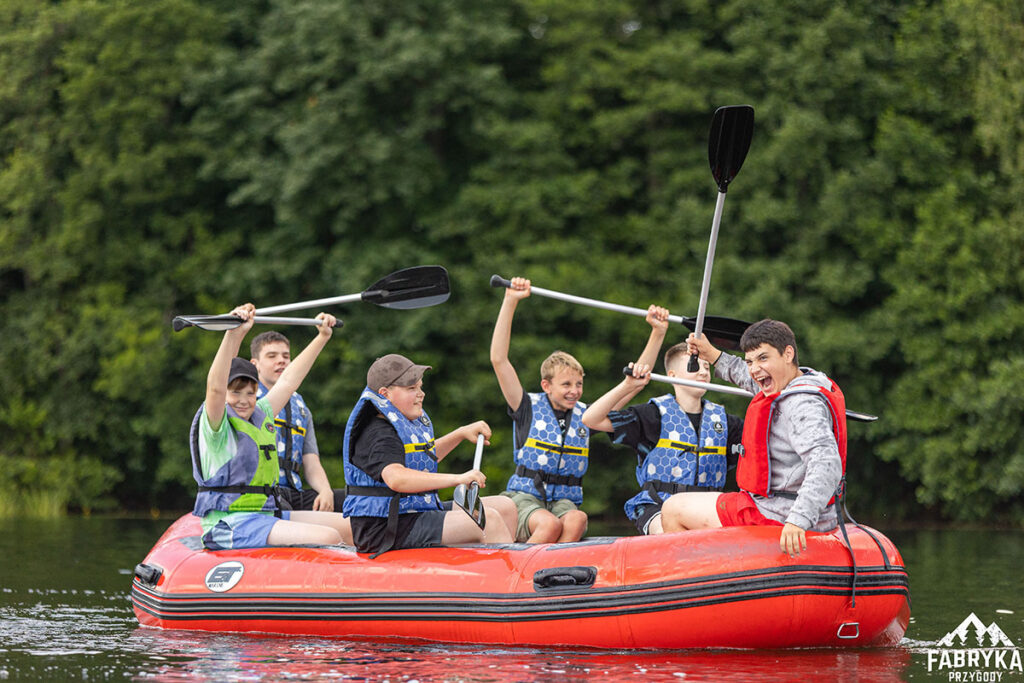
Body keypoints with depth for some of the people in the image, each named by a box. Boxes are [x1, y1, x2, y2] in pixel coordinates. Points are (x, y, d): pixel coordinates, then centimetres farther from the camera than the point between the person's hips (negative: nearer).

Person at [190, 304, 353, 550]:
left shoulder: (261, 416, 17)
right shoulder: (217, 424, -7)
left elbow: (288, 381, 28)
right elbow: (215, 387, -26)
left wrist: (322, 337, 35)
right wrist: (234, 334, -39)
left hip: (267, 515, 9)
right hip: (230, 527, -9)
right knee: (329, 538, -24)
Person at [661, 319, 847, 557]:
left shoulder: (802, 404, -25)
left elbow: (826, 466, -38)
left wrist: (798, 521, -49)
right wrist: (713, 356, 36)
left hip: (778, 516, -11)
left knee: (673, 509, 4)